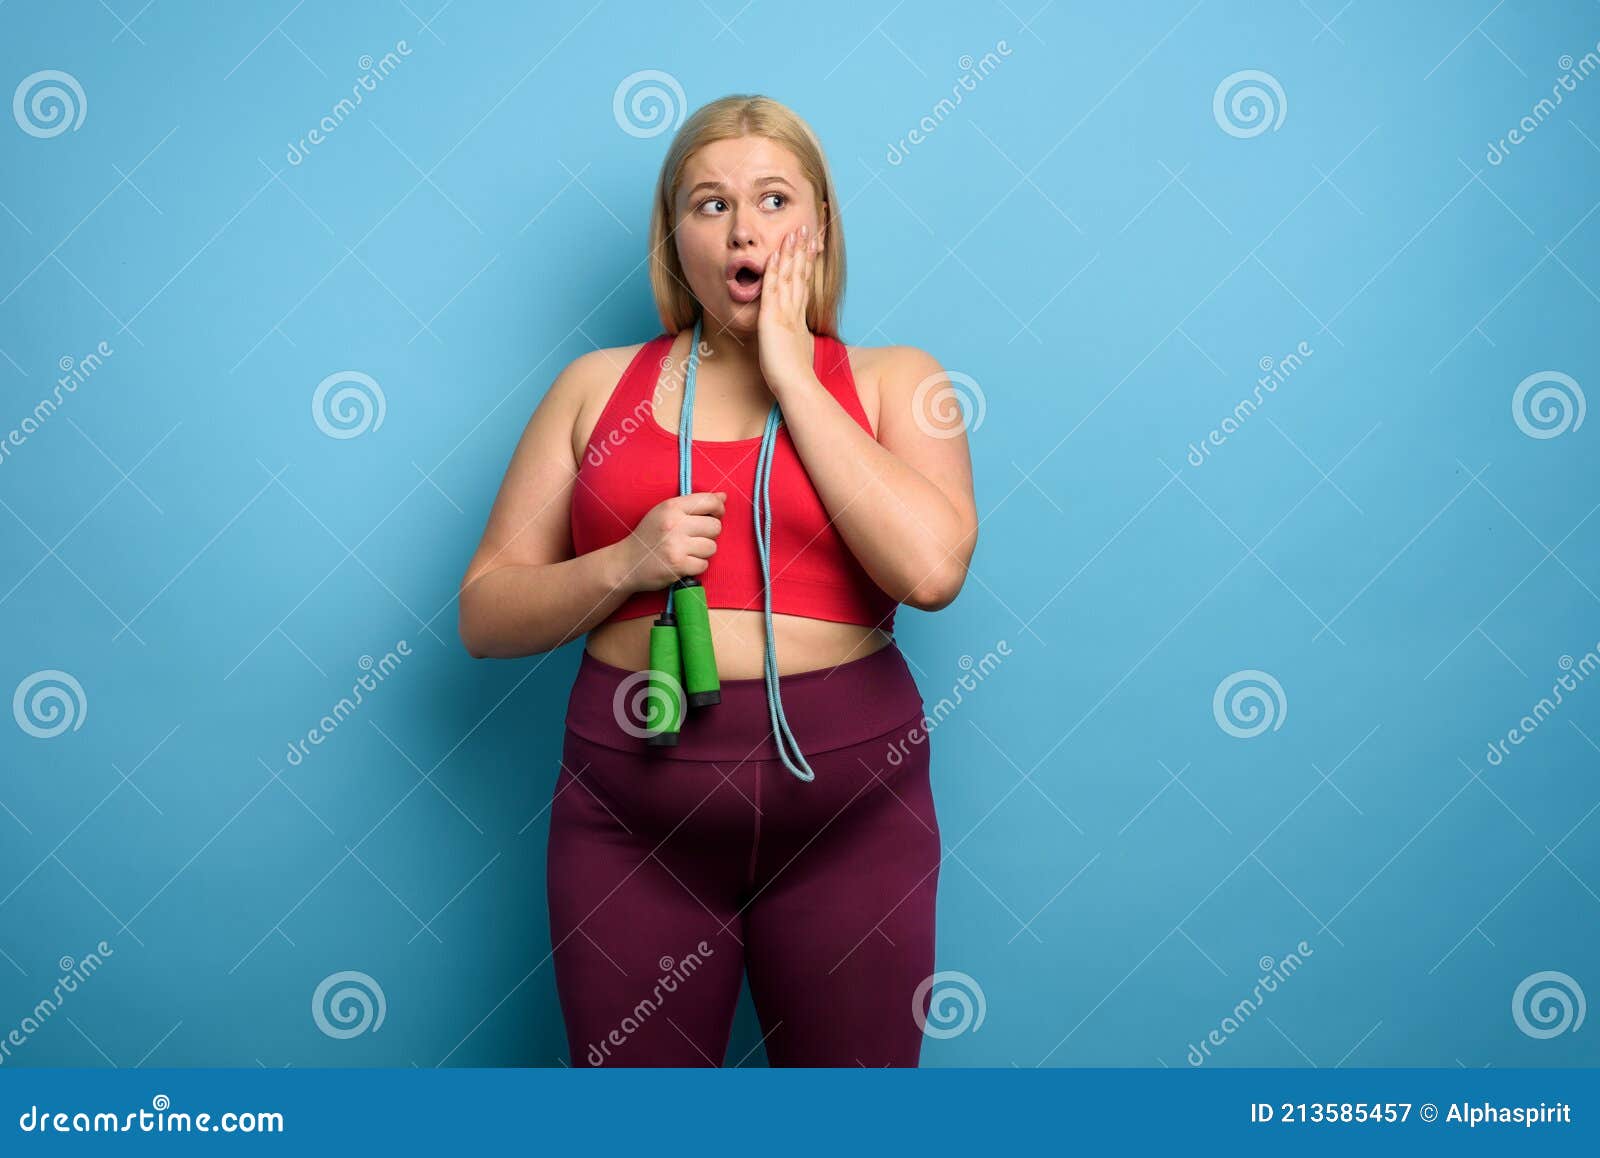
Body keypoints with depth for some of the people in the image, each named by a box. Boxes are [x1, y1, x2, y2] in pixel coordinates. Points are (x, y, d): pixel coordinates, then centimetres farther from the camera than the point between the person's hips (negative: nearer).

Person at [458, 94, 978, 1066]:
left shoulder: (888, 380, 4)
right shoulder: (600, 385, 7)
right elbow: (485, 614, 6)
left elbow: (931, 568, -15)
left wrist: (792, 376, -10)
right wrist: (624, 565, -13)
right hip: (630, 815, 1)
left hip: (847, 806, 0)